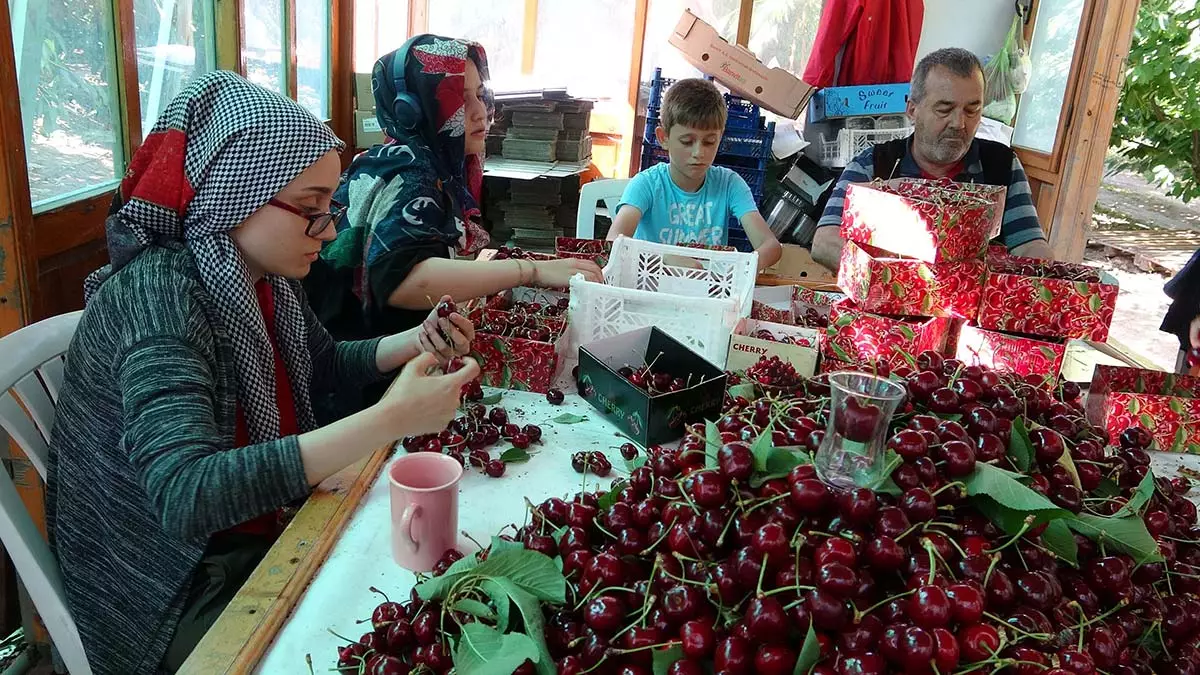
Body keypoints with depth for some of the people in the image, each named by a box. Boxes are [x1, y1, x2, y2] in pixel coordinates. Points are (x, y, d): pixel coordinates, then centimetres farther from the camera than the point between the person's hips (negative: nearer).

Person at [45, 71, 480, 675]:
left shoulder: (262, 276, -5)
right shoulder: (157, 294, -27)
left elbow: (323, 363, 14)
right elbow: (185, 497, -39)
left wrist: (413, 343, -5)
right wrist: (387, 420, -43)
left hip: (256, 531, 7)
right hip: (170, 596, -7)